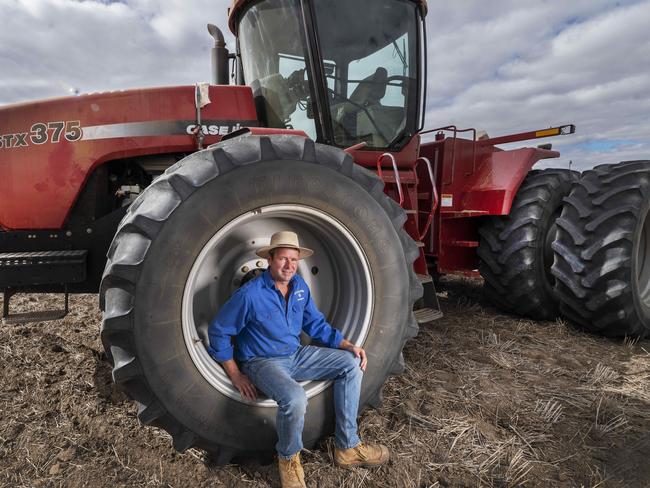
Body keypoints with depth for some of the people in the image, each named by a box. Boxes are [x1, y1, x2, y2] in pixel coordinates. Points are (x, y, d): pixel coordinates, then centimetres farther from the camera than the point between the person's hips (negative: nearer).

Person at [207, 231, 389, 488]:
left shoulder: (300, 286, -1)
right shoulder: (250, 294, -21)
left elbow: (316, 324, 9)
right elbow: (218, 331, -12)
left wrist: (348, 345, -4)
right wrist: (235, 375, -11)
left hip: (296, 354, 7)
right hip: (263, 361, -7)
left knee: (352, 364, -4)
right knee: (295, 398, -36)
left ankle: (347, 447, 3)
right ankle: (288, 458, -2)